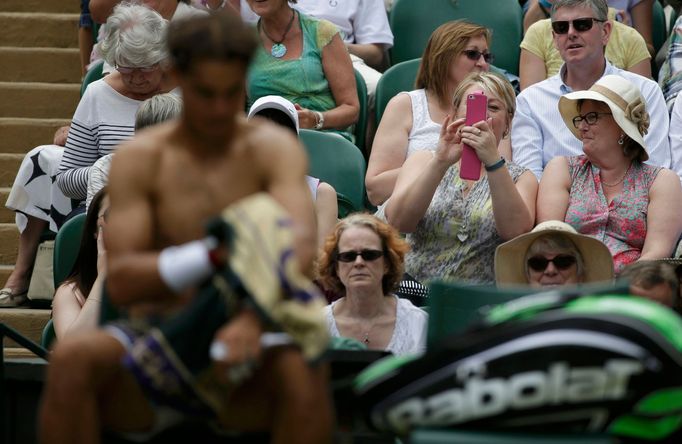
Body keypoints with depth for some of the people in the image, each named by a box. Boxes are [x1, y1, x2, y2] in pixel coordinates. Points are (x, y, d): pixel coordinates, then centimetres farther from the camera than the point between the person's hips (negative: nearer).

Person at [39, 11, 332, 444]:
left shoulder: (273, 149, 0)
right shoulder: (140, 158, 1)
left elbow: (302, 245, -18)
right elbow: (121, 282, -9)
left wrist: (254, 319, -39)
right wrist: (210, 257, -28)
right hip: (156, 350, 1)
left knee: (302, 371, -35)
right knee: (72, 357, -30)